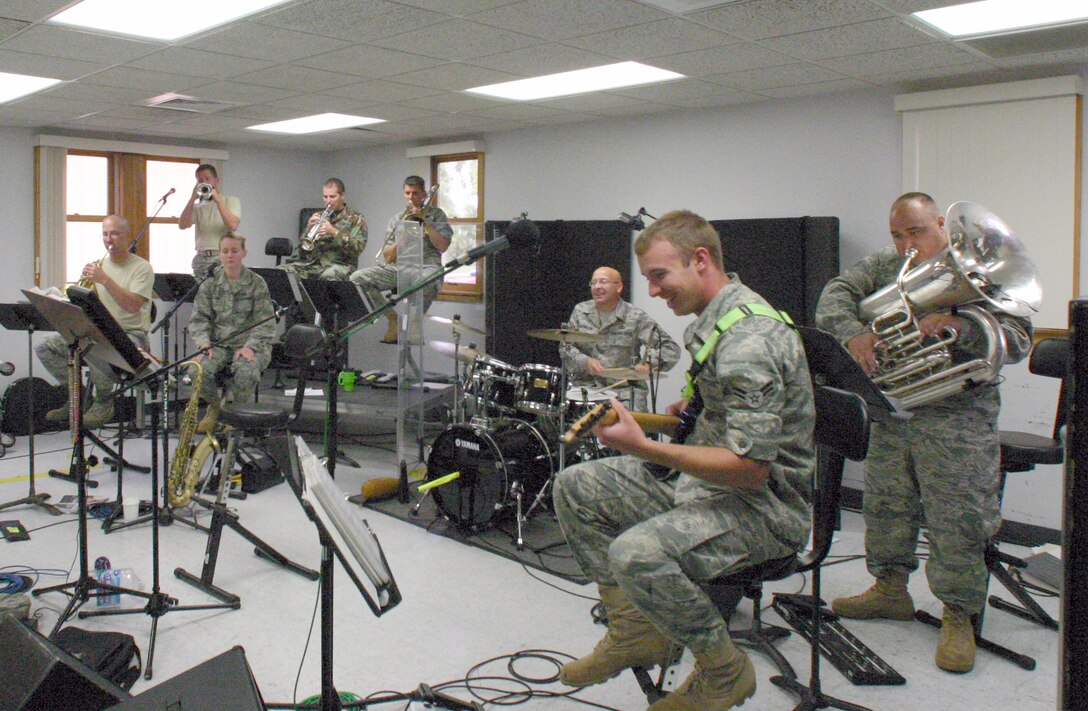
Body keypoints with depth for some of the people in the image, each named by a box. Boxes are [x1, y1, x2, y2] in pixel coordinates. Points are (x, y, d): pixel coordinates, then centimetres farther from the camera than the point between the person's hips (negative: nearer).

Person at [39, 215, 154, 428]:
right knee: (44, 348, -5)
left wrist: (104, 279, -24)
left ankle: (104, 402, -11)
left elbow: (132, 306, -20)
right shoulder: (97, 265, 15)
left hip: (130, 334, -7)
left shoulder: (142, 268, -5)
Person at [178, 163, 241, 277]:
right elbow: (182, 225, 0)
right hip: (200, 258, 4)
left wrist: (217, 200, -10)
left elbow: (233, 225, -11)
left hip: (222, 258, -4)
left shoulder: (231, 201, 7)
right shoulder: (198, 207, 16)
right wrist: (193, 198, -4)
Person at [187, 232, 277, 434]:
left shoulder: (256, 283, 1)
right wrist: (204, 343, -12)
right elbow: (199, 318, 7)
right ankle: (215, 406, 6)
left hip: (250, 344, -2)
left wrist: (250, 346, -18)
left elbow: (265, 322, -4)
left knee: (246, 372, -35)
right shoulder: (210, 284, 10)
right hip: (218, 344, 3)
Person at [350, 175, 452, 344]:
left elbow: (443, 246, -1)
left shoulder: (436, 214, 14)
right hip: (398, 267, 4)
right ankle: (392, 317, -8)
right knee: (357, 278, -18)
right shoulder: (396, 220, 21)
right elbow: (388, 257, 15)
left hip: (425, 265, -4)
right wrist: (405, 235, 1)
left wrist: (425, 221, -2)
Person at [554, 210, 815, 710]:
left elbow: (751, 468, -28)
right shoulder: (713, 319, 7)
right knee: (573, 488, 5)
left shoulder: (749, 340, -25)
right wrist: (687, 411, 12)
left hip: (766, 504, -10)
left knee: (637, 553, -33)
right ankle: (635, 631, 13)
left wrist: (643, 447, -30)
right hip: (701, 476, 10)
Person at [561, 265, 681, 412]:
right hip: (586, 385, 2)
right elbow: (566, 347, 8)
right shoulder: (580, 311, 9)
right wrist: (585, 361, -12)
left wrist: (649, 363, -24)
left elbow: (670, 348, -5)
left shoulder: (635, 317, -2)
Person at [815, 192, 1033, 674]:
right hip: (892, 412, 5)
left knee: (957, 520, -4)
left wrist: (960, 325, -26)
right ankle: (891, 588, 31)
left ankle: (958, 615, 10)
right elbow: (833, 298, -2)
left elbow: (1017, 343, -9)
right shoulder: (883, 267, 11)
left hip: (957, 419, -5)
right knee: (886, 504, 14)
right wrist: (853, 331, -22)